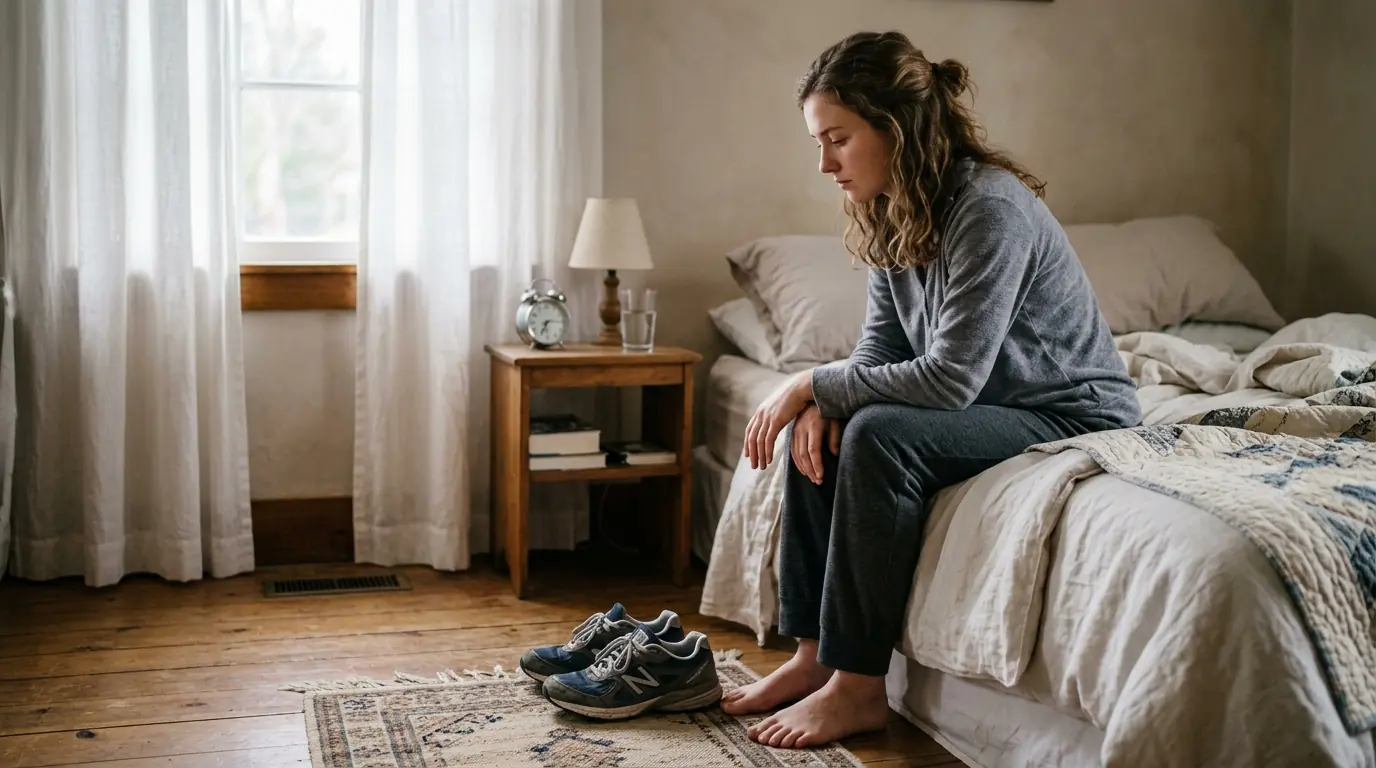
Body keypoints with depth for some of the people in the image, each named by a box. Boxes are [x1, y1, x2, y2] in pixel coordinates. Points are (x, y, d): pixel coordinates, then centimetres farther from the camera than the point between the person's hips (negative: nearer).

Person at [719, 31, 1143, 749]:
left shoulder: (989, 210, -26)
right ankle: (815, 654, -1)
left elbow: (949, 377, -29)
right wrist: (822, 402, -17)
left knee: (880, 437, -28)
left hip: (1074, 415, -9)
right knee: (820, 434, -6)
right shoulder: (893, 213, 1)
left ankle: (858, 688, -18)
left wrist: (814, 383, -21)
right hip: (991, 408, 9)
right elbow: (880, 347, 4)